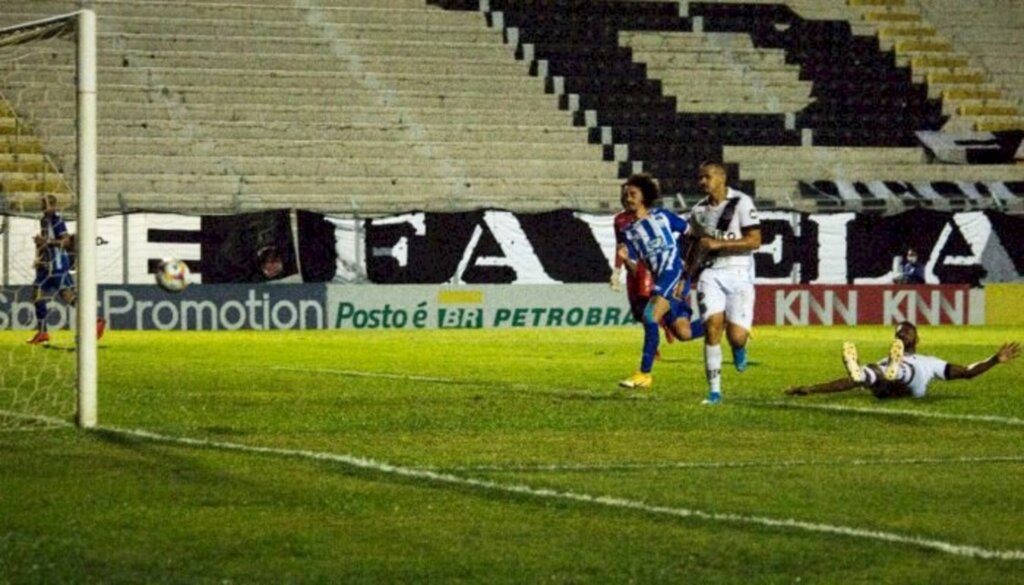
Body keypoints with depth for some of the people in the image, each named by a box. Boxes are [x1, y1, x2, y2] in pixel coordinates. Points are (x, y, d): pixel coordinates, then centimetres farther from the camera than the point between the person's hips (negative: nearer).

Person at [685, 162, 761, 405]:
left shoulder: (741, 203, -7)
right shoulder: (699, 210, 11)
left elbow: (754, 241, -13)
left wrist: (718, 243, -18)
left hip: (738, 273, -4)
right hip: (710, 273, 4)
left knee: (736, 336, -12)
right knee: (713, 327, -13)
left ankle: (739, 347, 28)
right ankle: (714, 390, -8)